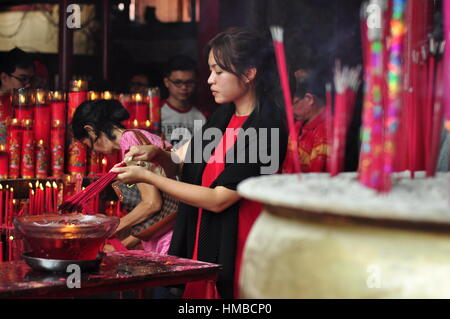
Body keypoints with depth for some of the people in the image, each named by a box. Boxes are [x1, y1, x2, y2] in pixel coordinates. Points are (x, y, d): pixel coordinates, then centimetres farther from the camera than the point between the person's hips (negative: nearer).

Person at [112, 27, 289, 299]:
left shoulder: (267, 128, -18)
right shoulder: (224, 115, 8)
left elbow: (218, 200, -20)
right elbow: (184, 165, 15)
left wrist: (147, 177, -16)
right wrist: (157, 154, -7)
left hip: (232, 254, -7)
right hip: (199, 243, 7)